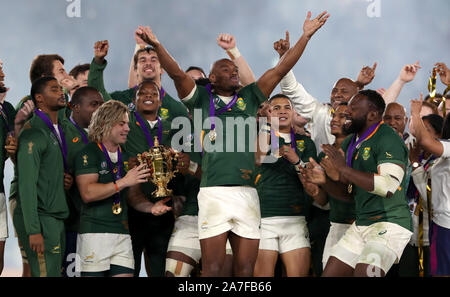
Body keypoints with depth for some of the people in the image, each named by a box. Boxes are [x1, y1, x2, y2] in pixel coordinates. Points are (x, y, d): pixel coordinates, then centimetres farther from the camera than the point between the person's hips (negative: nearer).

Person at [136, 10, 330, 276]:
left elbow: (280, 70, 14)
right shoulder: (202, 98, 11)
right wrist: (156, 46, -17)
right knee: (212, 269, -4)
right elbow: (177, 74, -2)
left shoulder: (249, 98, 17)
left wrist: (306, 36, 10)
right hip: (214, 192, -3)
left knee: (246, 269, 4)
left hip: (248, 192, 3)